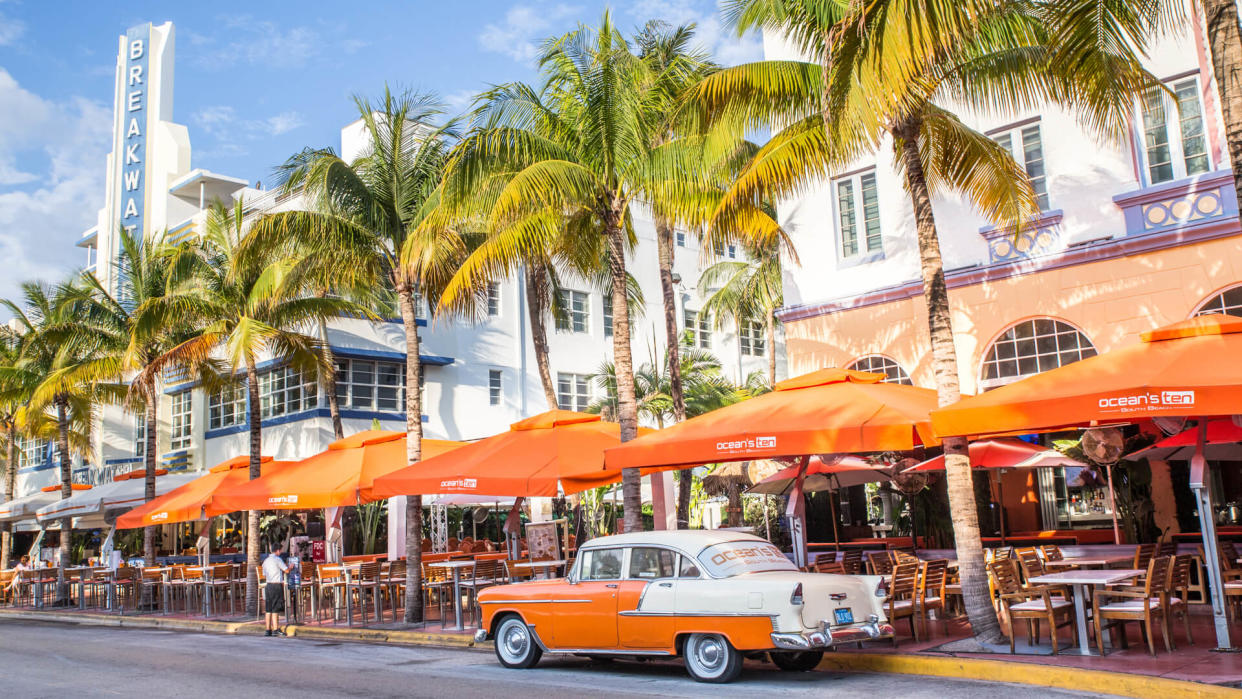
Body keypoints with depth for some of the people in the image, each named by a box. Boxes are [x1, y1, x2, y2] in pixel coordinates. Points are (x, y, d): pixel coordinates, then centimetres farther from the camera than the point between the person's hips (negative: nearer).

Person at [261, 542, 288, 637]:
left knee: (268, 609, 8)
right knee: (275, 609, -5)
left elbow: (264, 576, 19)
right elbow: (286, 570, -10)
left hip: (268, 586, 7)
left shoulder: (265, 561, 14)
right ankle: (276, 629, -6)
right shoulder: (278, 559, -8)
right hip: (277, 585, -7)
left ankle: (268, 629, 9)